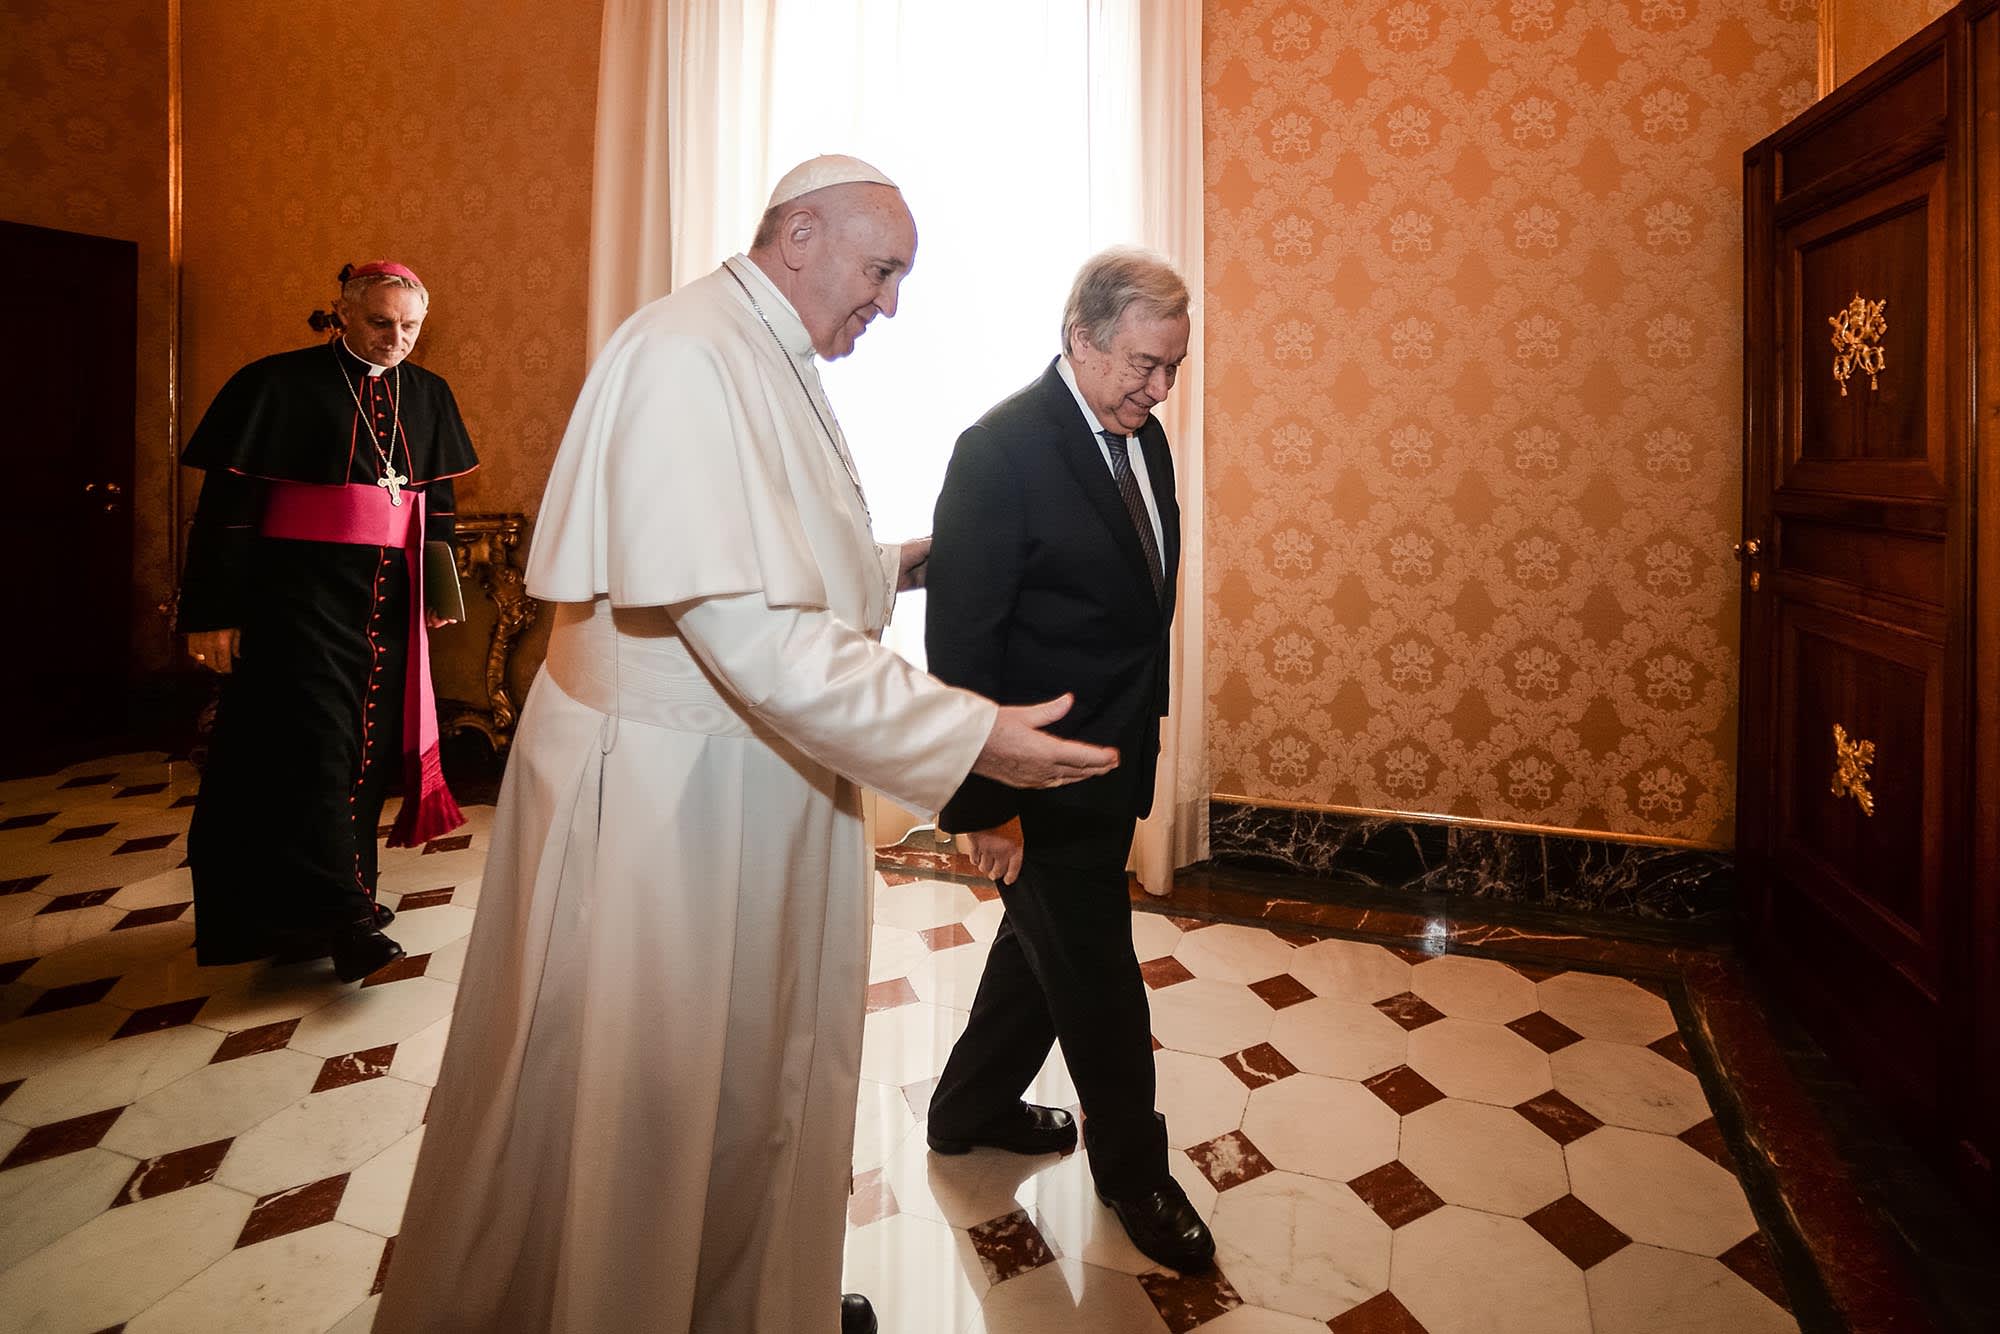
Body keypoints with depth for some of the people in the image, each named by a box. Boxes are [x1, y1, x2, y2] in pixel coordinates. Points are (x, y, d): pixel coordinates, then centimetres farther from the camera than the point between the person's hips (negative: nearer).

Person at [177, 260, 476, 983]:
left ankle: (345, 892, 25)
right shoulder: (281, 383, -5)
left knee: (369, 742, 10)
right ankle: (339, 917, -4)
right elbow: (224, 505, -7)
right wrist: (213, 612, -10)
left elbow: (439, 502, 17)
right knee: (313, 740, -9)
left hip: (388, 597, 5)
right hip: (301, 590, -5)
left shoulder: (428, 395, 10)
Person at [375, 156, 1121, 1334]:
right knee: (622, 1106, 11)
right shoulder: (687, 356, -21)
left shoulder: (775, 364, 12)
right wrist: (968, 734, -29)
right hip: (657, 794, -10)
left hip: (760, 785, 10)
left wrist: (899, 567, 9)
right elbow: (746, 627, -30)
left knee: (758, 1082, 24)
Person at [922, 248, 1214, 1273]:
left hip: (1110, 762, 8)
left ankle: (972, 1108, 47)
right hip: (1039, 779, -8)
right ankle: (1133, 1170, 35)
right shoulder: (999, 450, -21)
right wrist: (985, 802, -21)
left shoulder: (1143, 435, 5)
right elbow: (960, 642, -22)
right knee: (1098, 976, 9)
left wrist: (1146, 719, 16)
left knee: (1045, 945, 23)